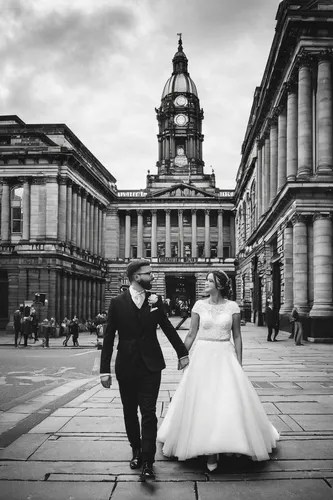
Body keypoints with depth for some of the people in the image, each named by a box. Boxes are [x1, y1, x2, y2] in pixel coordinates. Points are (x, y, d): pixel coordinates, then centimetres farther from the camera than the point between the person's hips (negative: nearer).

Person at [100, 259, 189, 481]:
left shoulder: (155, 300, 2)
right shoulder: (117, 302, -4)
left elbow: (168, 327, 12)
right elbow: (109, 337, -3)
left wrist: (182, 353, 16)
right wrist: (105, 370, -5)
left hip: (151, 365, 0)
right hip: (126, 366, 0)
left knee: (148, 412, -4)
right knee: (130, 412, 12)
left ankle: (147, 462, -1)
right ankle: (136, 451, 32)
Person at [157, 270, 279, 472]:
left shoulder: (232, 306, -1)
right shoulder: (199, 305, 1)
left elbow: (237, 336, 2)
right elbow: (191, 334, 6)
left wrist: (239, 363, -1)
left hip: (225, 356, 0)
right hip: (203, 356, 1)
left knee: (229, 400, -3)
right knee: (202, 402, 1)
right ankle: (210, 451, 13)